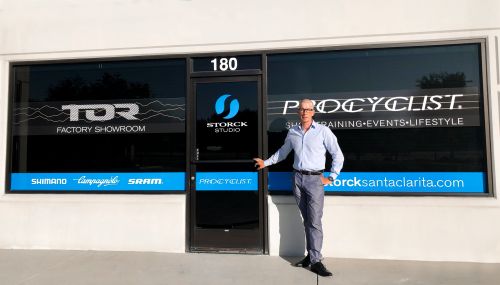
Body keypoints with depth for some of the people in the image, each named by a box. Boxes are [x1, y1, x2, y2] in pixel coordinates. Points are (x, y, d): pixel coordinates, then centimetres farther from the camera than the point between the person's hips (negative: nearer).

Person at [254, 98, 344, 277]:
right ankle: (311, 255, 19)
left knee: (314, 221, -6)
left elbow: (338, 155, 0)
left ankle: (315, 261, 1)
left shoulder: (323, 131, -4)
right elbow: (282, 152, 24)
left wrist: (331, 178, -2)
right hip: (297, 177, 4)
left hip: (315, 179, -4)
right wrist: (266, 162, 26)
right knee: (306, 220, 10)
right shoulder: (292, 132, 8)